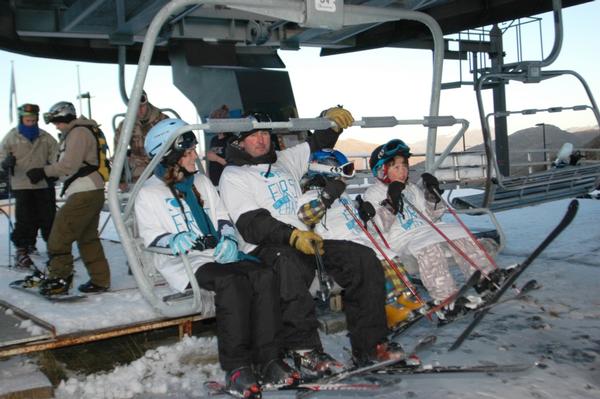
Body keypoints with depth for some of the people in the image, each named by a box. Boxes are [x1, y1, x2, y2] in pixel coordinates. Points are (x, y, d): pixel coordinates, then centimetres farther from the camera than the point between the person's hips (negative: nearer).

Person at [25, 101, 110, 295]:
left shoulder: (78, 132, -10)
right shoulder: (75, 132, 23)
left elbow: (69, 165, -18)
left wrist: (43, 172, -11)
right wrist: (47, 172, 8)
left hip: (84, 193, -11)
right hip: (91, 192, 11)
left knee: (60, 236, -7)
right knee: (88, 238, 14)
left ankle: (59, 280, -1)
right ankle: (100, 280, 17)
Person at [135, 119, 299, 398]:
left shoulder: (201, 182, 22)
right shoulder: (149, 193, 5)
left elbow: (222, 217, 20)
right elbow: (151, 237, -2)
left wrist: (228, 239, -1)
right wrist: (174, 241, -25)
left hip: (219, 253, 6)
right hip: (182, 263, -5)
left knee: (263, 276, -24)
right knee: (231, 283, -35)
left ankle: (268, 361, -23)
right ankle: (236, 367, -27)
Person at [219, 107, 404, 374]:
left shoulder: (286, 160, 22)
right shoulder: (233, 176, 2)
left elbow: (318, 144, 34)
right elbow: (251, 225, -11)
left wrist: (331, 120, 10)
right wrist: (292, 236, -27)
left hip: (306, 240, 6)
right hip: (267, 249, -6)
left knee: (364, 259, -15)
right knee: (287, 265, -41)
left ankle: (369, 344, -12)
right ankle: (304, 350, -33)